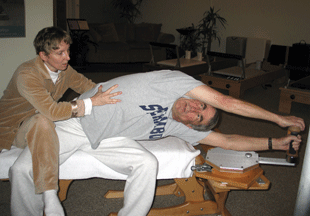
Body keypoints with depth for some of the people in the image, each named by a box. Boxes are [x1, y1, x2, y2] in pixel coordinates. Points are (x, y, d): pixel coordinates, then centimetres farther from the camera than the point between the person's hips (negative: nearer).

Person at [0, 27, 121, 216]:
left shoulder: (64, 70, -7)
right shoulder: (26, 75, -30)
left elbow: (88, 86, 5)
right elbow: (51, 111, -40)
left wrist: (105, 95, -15)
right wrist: (92, 102, -40)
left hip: (42, 122, 7)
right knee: (42, 122, -40)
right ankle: (50, 197, -41)